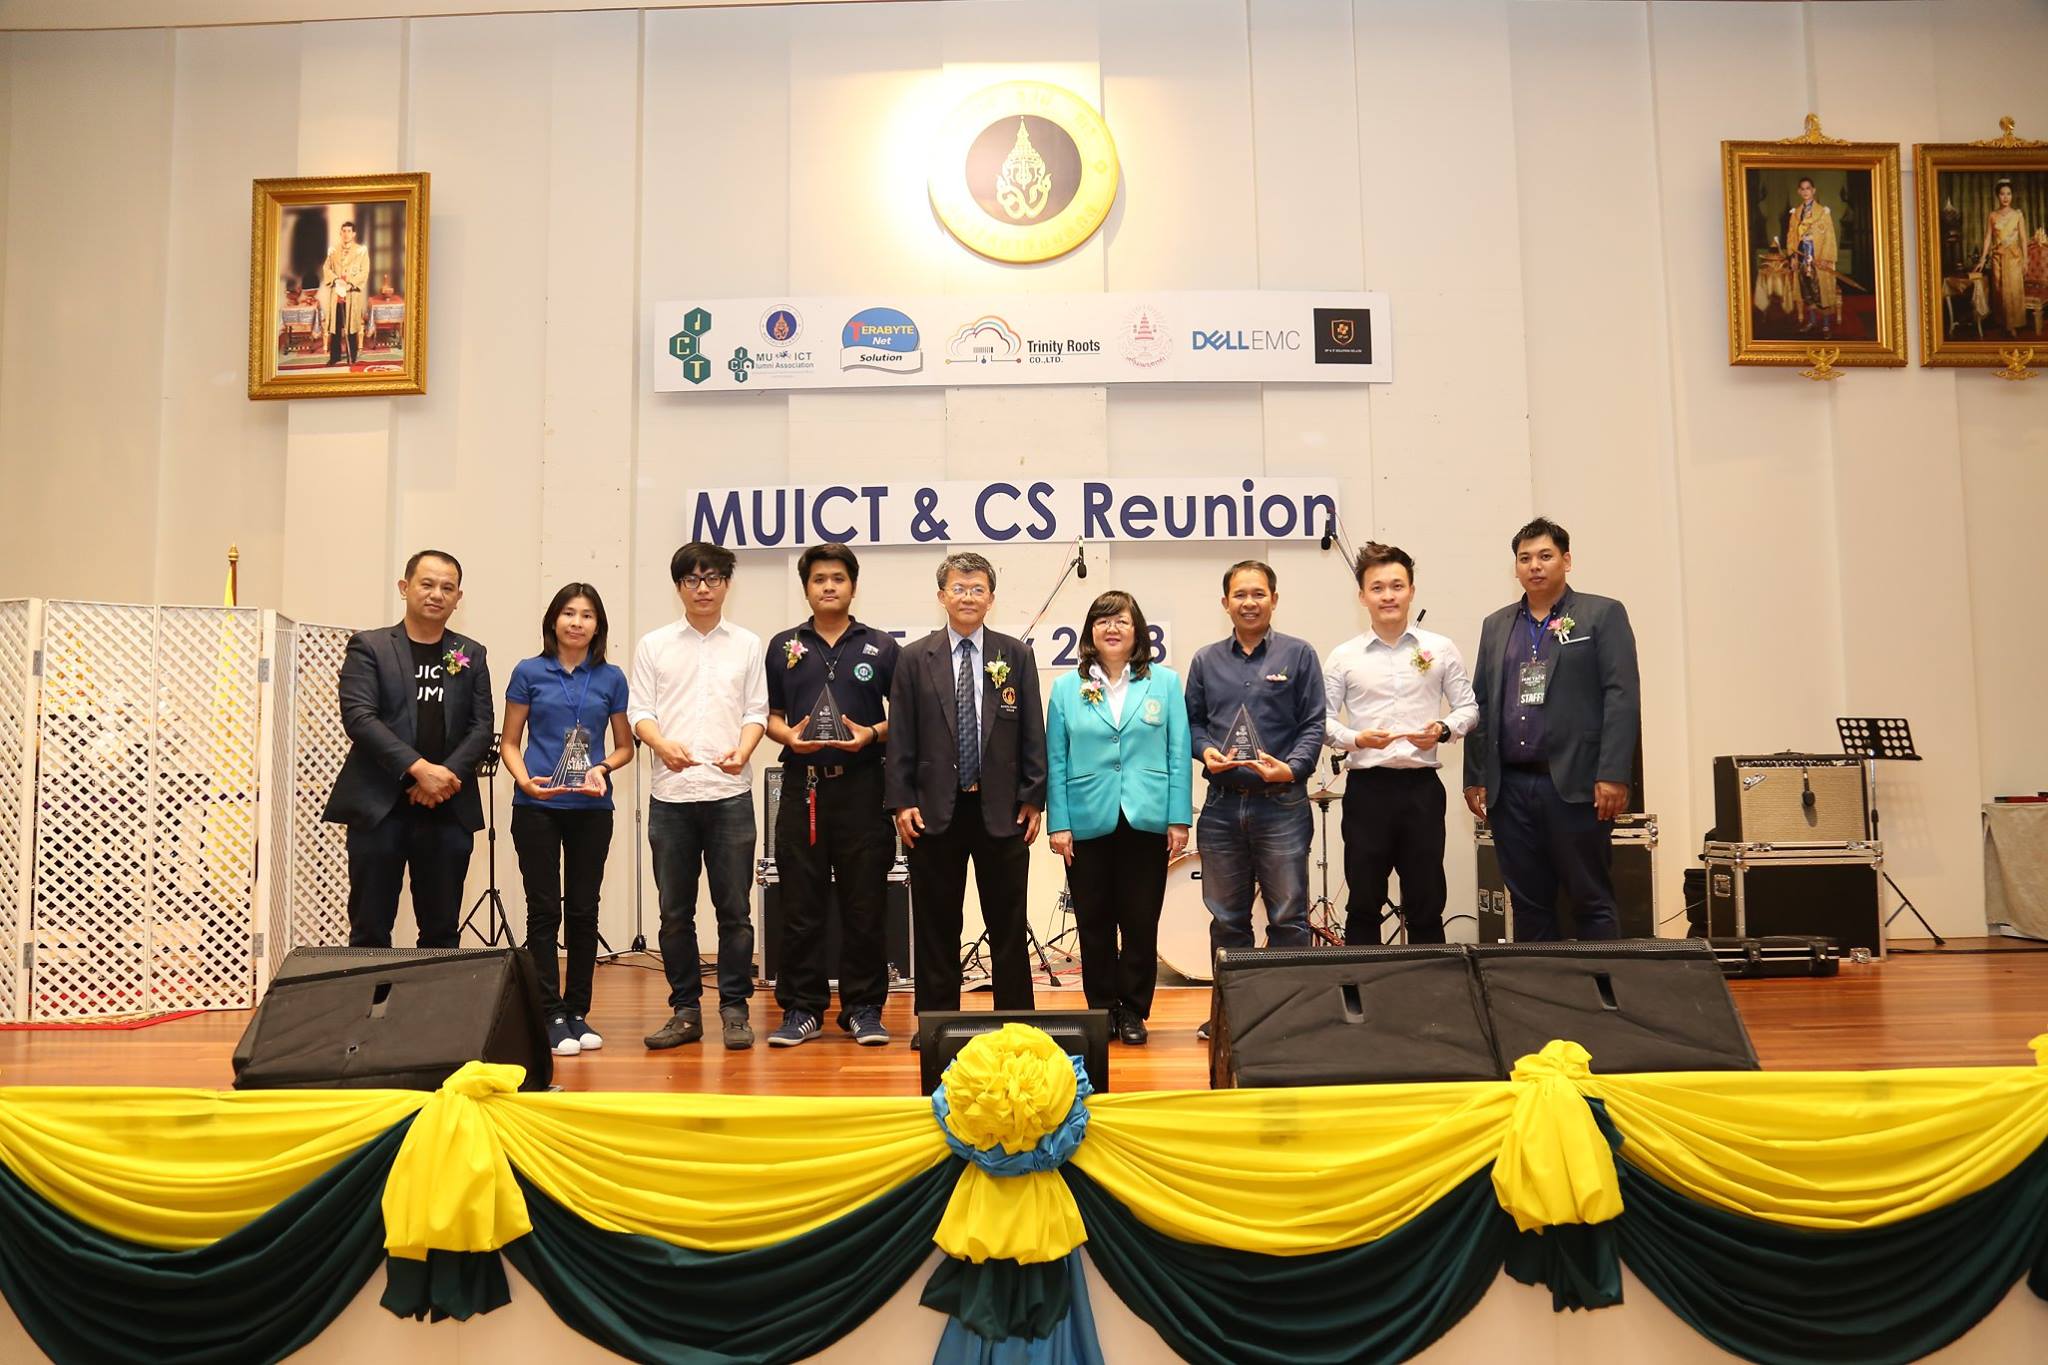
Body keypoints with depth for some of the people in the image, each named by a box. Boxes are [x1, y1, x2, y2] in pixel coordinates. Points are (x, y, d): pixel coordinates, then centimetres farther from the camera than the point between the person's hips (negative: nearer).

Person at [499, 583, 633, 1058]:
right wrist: (525, 779, -13)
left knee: (583, 910, 6)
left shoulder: (611, 678, 6)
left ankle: (578, 1012, 15)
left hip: (591, 808, 2)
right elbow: (510, 742, 5)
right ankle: (552, 1014, 5)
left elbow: (624, 746, 11)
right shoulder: (529, 673, 3)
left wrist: (602, 768, -9)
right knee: (544, 910, 0)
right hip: (537, 806, -1)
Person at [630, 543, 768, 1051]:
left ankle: (734, 1009, 10)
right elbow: (640, 711, 5)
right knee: (675, 910, 6)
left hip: (730, 791, -1)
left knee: (734, 908, 1)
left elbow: (756, 711, 6)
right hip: (671, 793, 1)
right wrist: (663, 745, -16)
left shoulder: (747, 645, 9)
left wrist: (742, 751, -15)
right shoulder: (654, 646, 10)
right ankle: (685, 1011, 16)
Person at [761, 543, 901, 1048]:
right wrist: (789, 735, -8)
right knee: (800, 905, 4)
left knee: (865, 904, 2)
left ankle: (864, 1008, 13)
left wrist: (873, 734, -10)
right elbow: (770, 717, 13)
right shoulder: (783, 647, 11)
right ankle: (801, 1009, 14)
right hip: (802, 785, 1)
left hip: (862, 785, -1)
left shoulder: (881, 647, 7)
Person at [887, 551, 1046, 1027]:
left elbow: (1032, 733, 4)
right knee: (936, 926, 7)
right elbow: (901, 736, 2)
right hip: (935, 810, 0)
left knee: (1008, 926, 7)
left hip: (1001, 810, 0)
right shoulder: (915, 658, 4)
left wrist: (1033, 799, -1)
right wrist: (901, 802, -5)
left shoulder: (1017, 656, 5)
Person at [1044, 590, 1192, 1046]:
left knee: (1141, 922, 5)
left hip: (1146, 821, 0)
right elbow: (1056, 761, 3)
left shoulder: (1165, 682, 3)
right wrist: (1058, 823, -3)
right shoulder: (1066, 688, 5)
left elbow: (1178, 755, 2)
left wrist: (1179, 819, -4)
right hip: (1088, 822, 1)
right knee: (1094, 923, 7)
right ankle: (1101, 1009, 21)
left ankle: (1132, 1011, 18)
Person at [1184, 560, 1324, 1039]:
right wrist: (1205, 750, -8)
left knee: (1288, 916, 0)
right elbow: (1192, 721, 13)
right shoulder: (1206, 660, 11)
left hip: (1282, 803, -3)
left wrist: (1291, 767, -16)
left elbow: (1314, 724, -1)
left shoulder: (1298, 654, 3)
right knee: (1226, 916, 11)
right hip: (1222, 804, 3)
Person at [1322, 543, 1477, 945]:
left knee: (1426, 903, 7)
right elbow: (1321, 718, 3)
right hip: (1367, 787, 0)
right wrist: (1355, 739, -16)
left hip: (1421, 786, 1)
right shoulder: (1344, 657, 4)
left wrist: (1444, 729, -12)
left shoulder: (1440, 649, 6)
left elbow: (1468, 707, 9)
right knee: (1364, 903, 6)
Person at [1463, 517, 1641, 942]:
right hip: (1510, 787, 4)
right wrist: (1475, 777, 9)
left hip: (1575, 784, -4)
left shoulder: (1603, 615, 2)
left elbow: (1622, 697, -6)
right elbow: (1480, 704, 15)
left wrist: (1613, 775, -14)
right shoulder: (1496, 625, 16)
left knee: (1593, 903, 2)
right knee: (1528, 904, 9)